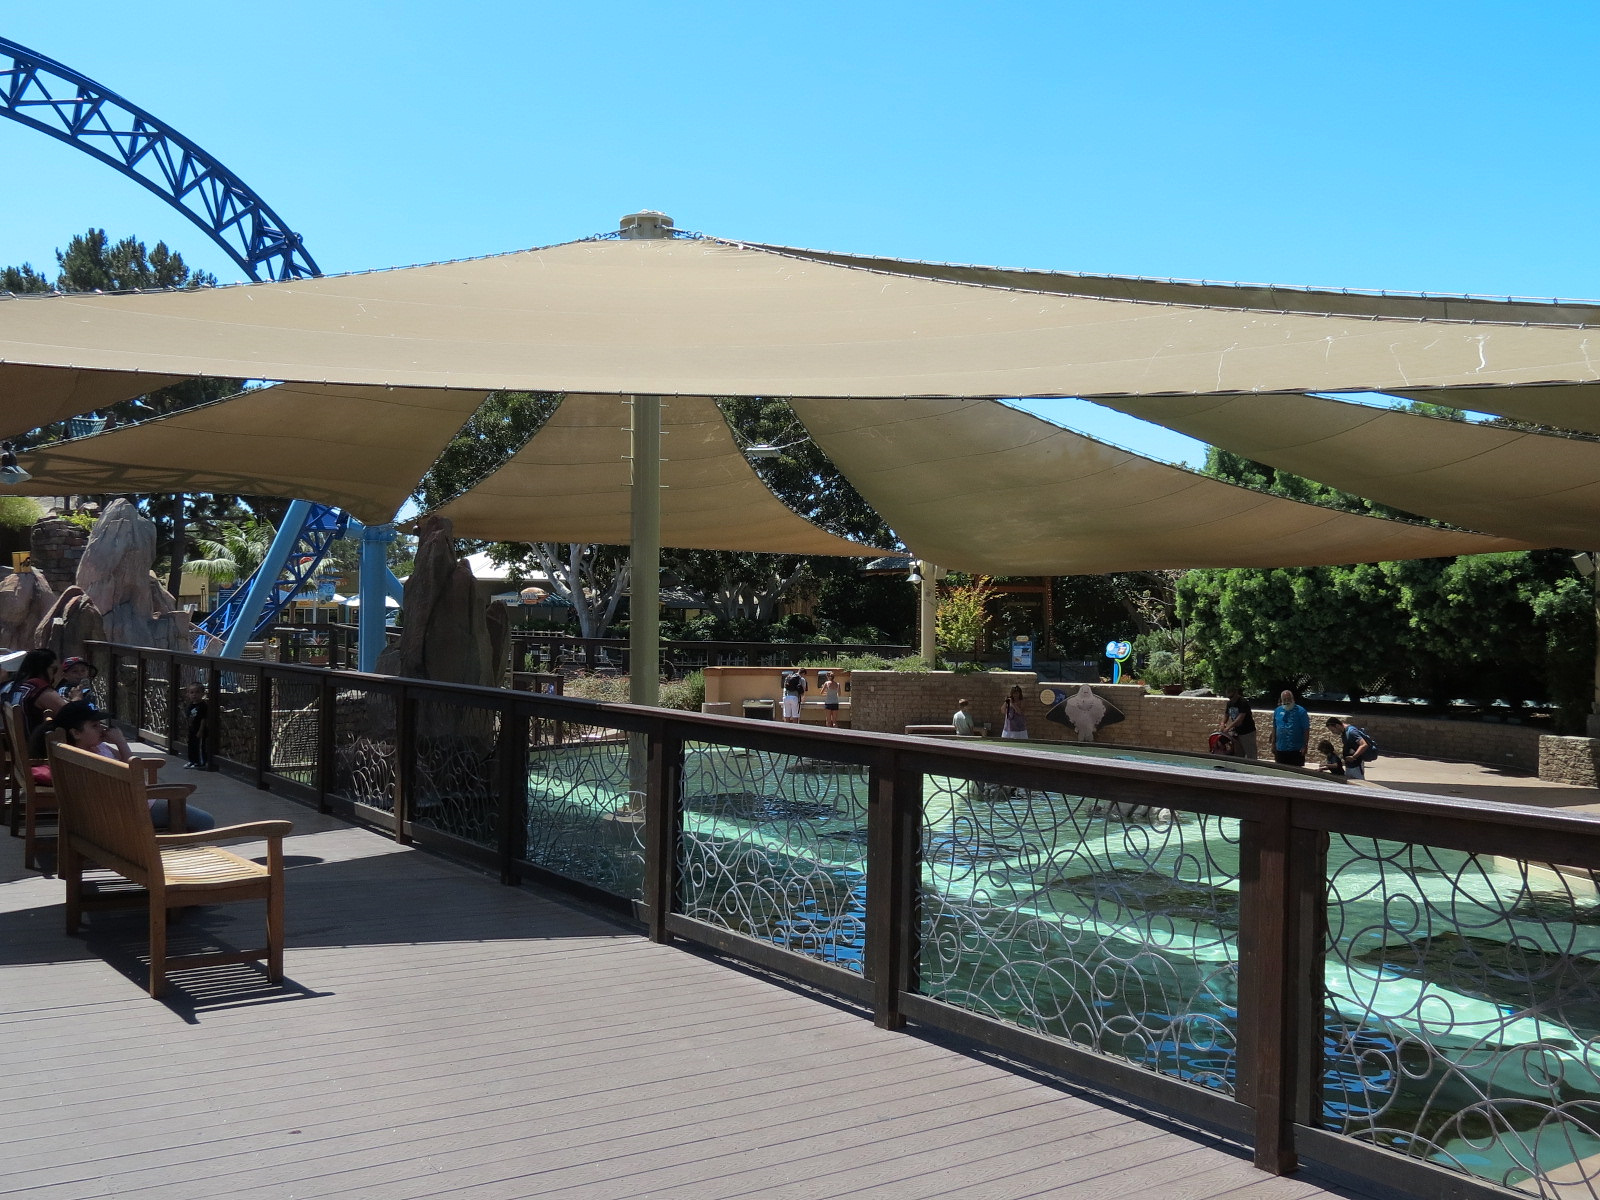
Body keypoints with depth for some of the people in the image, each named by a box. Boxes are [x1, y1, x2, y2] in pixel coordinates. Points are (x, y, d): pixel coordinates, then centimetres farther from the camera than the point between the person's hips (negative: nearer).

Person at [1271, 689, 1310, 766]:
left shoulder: (1300, 711, -6)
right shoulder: (1277, 711, 7)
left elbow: (1306, 730, -7)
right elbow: (1274, 729, 12)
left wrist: (1305, 746, -12)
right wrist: (1273, 744, 9)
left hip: (1296, 750, -4)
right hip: (1280, 749, 4)